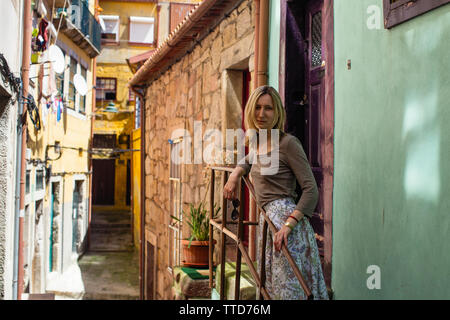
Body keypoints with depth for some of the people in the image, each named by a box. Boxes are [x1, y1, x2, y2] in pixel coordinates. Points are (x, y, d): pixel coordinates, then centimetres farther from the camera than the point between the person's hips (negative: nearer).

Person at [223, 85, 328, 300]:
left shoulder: (288, 143, -10)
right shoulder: (259, 143, 14)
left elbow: (311, 189, -14)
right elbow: (249, 160, 39)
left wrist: (288, 224, -24)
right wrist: (235, 174, 18)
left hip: (284, 215, -8)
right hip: (266, 219, 8)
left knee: (290, 285, -7)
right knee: (273, 284, 12)